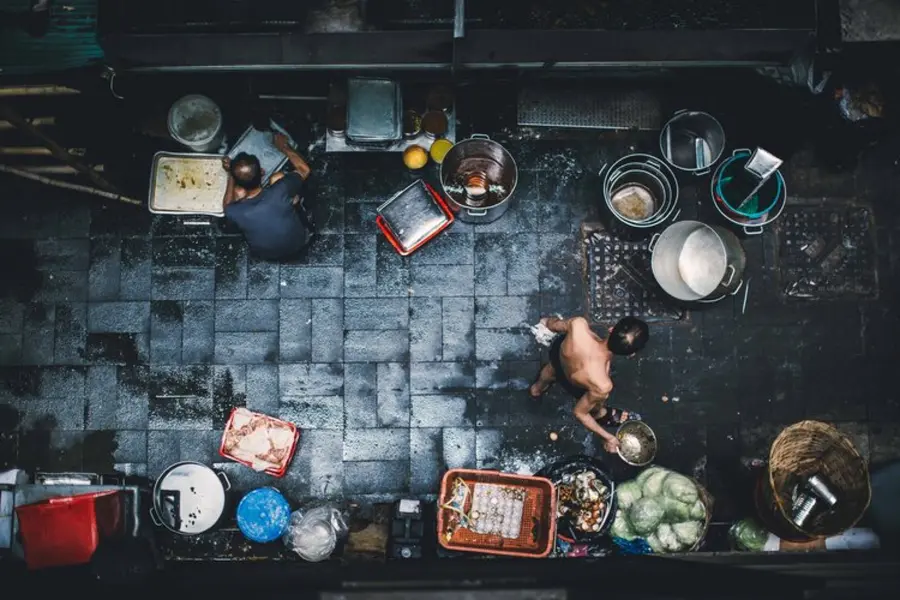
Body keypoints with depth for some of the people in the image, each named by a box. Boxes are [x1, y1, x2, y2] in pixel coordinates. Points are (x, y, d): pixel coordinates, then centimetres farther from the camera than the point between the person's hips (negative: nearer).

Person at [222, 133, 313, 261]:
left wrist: (231, 174, 1)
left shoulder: (235, 212, -32)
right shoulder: (281, 189, -36)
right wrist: (284, 146, 1)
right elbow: (304, 169, -11)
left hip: (266, 254, 1)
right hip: (299, 243, 0)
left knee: (238, 191, 3)